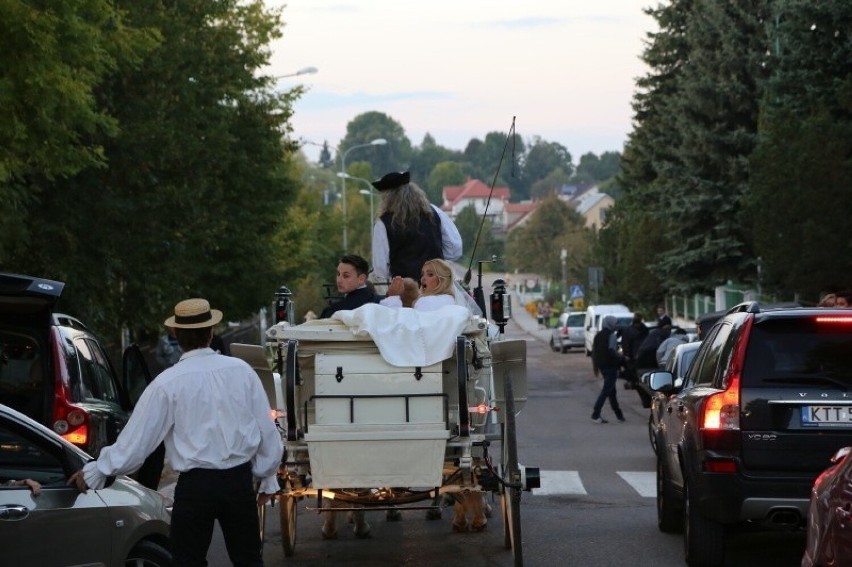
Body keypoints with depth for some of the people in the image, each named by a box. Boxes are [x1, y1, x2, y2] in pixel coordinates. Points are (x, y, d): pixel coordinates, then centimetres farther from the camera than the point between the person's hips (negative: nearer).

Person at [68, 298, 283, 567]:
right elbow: (267, 430, 5)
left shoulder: (168, 383, -9)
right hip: (240, 481, 3)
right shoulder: (241, 371, 0)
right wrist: (267, 479, 17)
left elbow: (137, 439, -6)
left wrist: (94, 472, 6)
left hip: (196, 485, -3)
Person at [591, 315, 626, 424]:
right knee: (606, 390, -8)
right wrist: (621, 359, -7)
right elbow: (612, 352, -21)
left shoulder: (598, 335, 13)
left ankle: (618, 414, 21)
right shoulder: (611, 336, -12)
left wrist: (596, 366, 19)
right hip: (610, 366, -9)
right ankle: (595, 414, -15)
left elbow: (594, 351, 15)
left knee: (612, 390, 16)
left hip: (602, 366, 9)